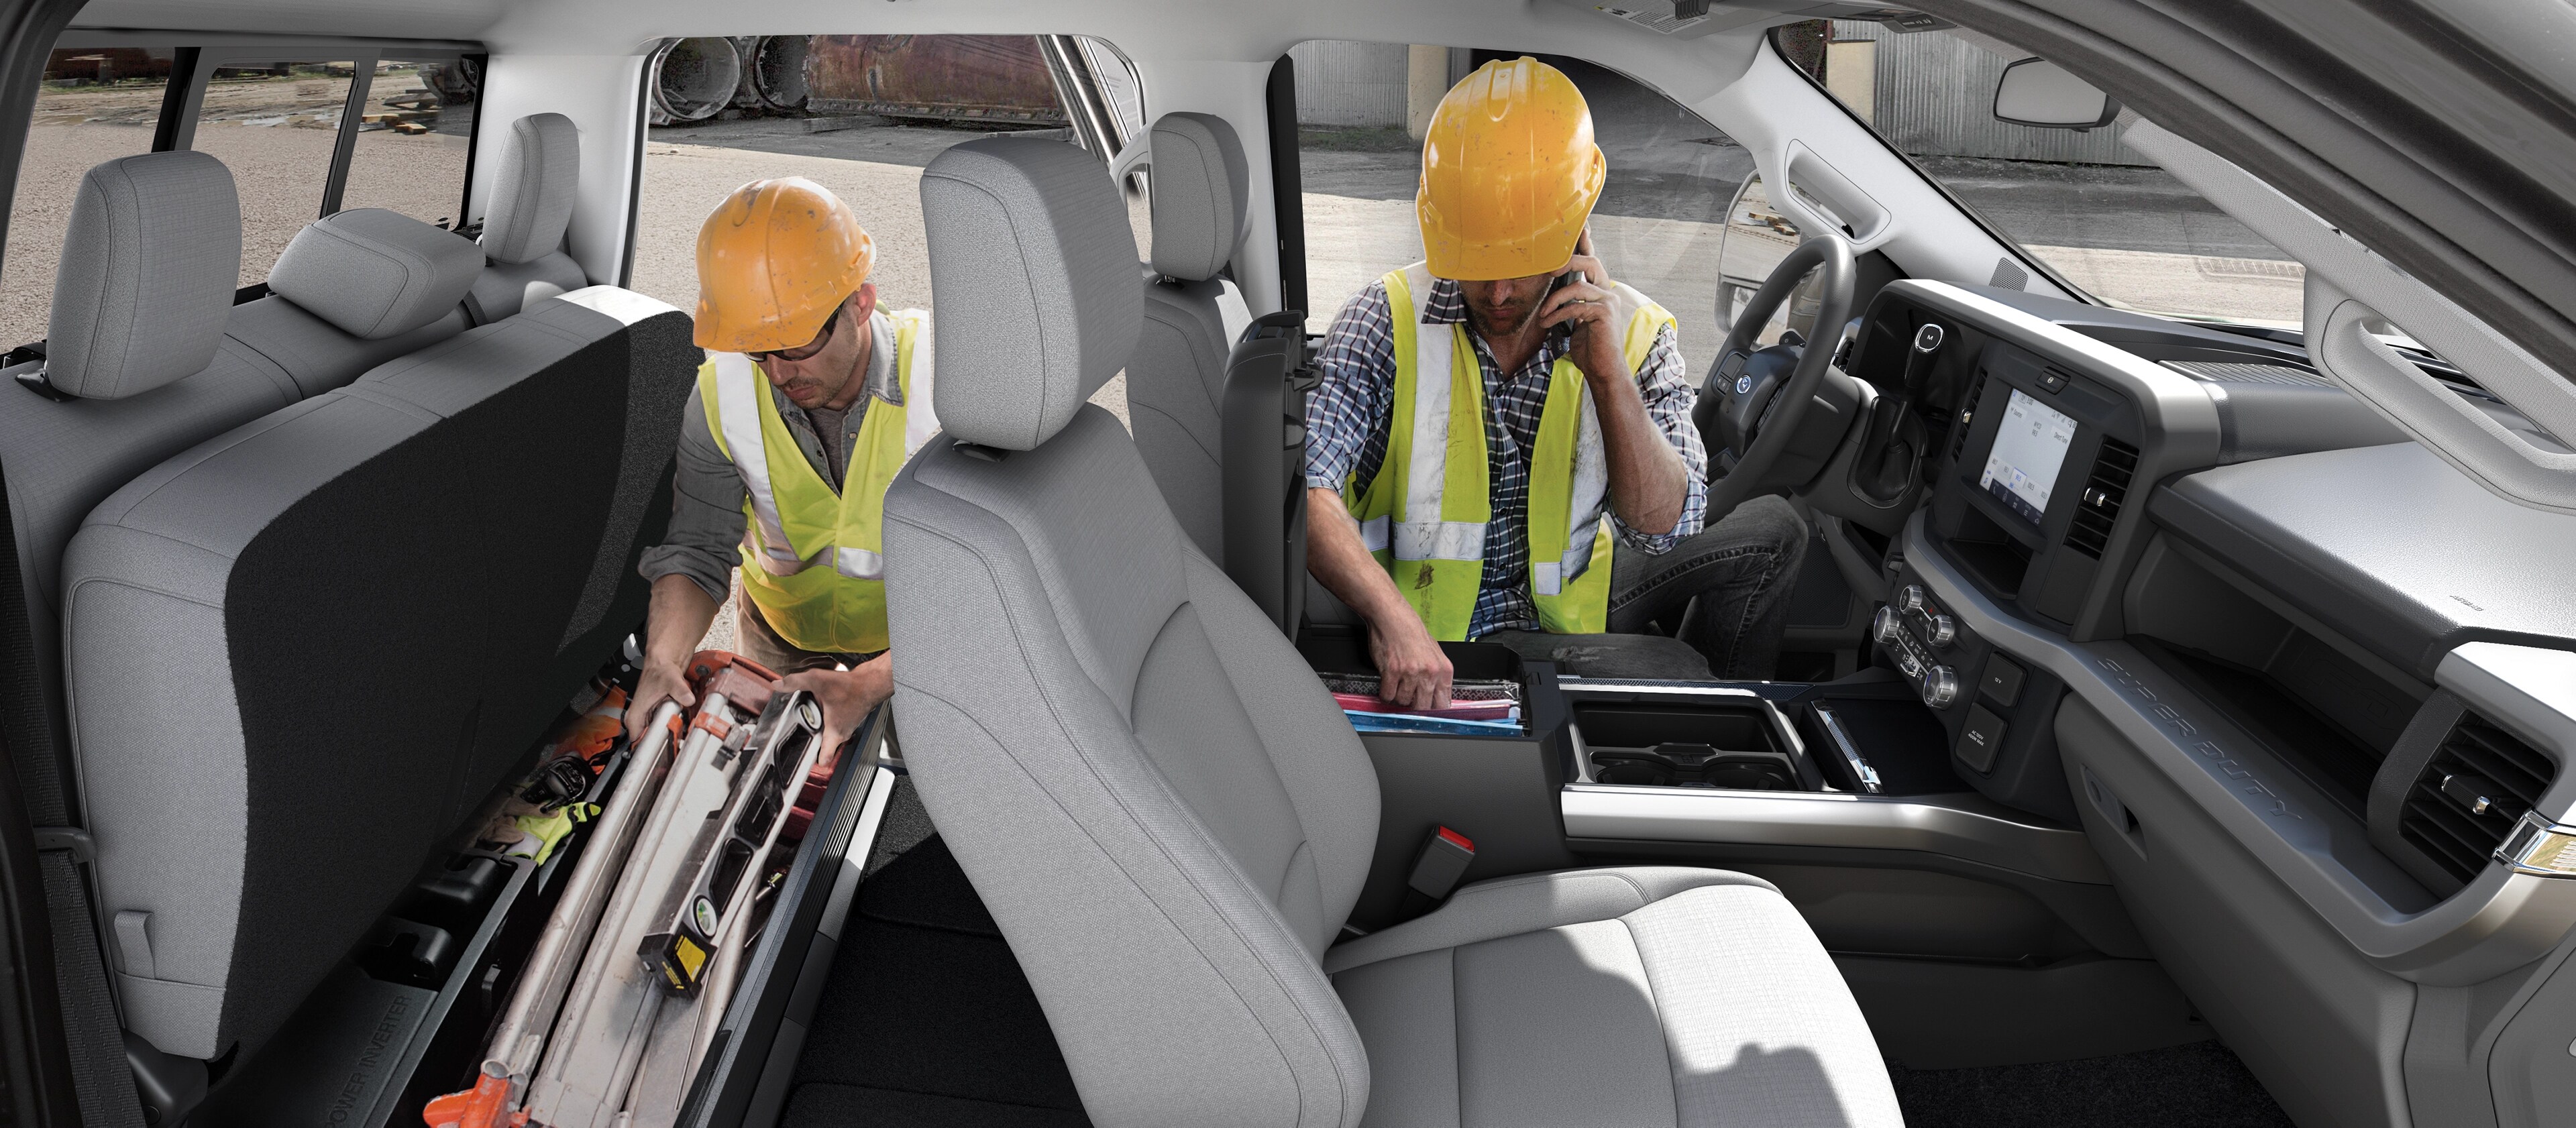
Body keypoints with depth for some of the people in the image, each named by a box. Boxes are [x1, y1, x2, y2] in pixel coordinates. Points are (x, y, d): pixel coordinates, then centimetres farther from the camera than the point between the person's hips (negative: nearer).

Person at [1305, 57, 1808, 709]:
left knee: (1770, 530, -5)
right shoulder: (1388, 322, -15)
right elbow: (1305, 489, -28)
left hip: (1568, 601, 5)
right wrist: (1392, 616, -43)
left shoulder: (1632, 333, -6)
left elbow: (1663, 529, -14)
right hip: (1438, 636, -4)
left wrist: (1608, 372, -26)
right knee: (1675, 674, -26)